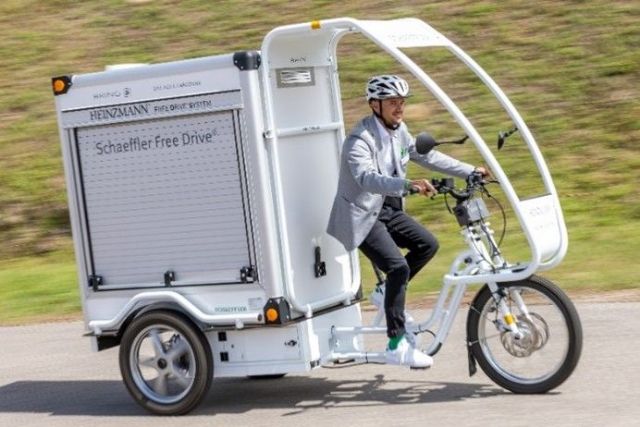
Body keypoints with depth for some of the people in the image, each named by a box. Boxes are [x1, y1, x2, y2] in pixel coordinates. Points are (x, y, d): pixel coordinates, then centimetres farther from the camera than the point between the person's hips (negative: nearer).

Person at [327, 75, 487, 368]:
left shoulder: (399, 132, 4)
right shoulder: (359, 141, -23)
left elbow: (427, 157, 13)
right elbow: (367, 178, -39)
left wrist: (469, 171, 8)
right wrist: (408, 185, -54)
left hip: (389, 210, 9)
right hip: (362, 216, -9)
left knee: (427, 245, -3)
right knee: (399, 267, -21)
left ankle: (390, 291, 16)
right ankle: (396, 345, -15)